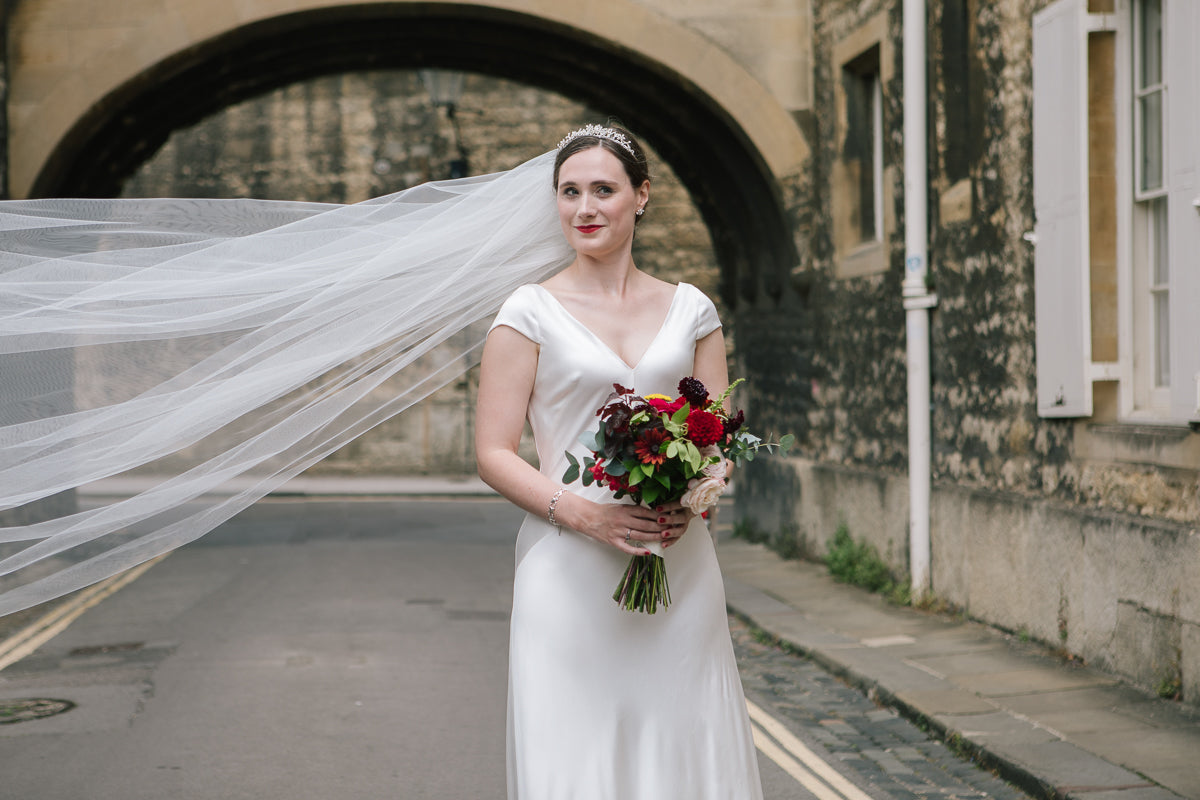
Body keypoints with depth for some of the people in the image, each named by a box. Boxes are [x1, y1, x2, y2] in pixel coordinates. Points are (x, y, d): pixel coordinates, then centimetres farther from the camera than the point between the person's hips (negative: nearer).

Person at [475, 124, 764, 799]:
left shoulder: (691, 310, 10)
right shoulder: (531, 313, 1)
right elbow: (494, 452, -2)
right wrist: (584, 514, -17)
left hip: (680, 570, 3)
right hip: (571, 575, -3)